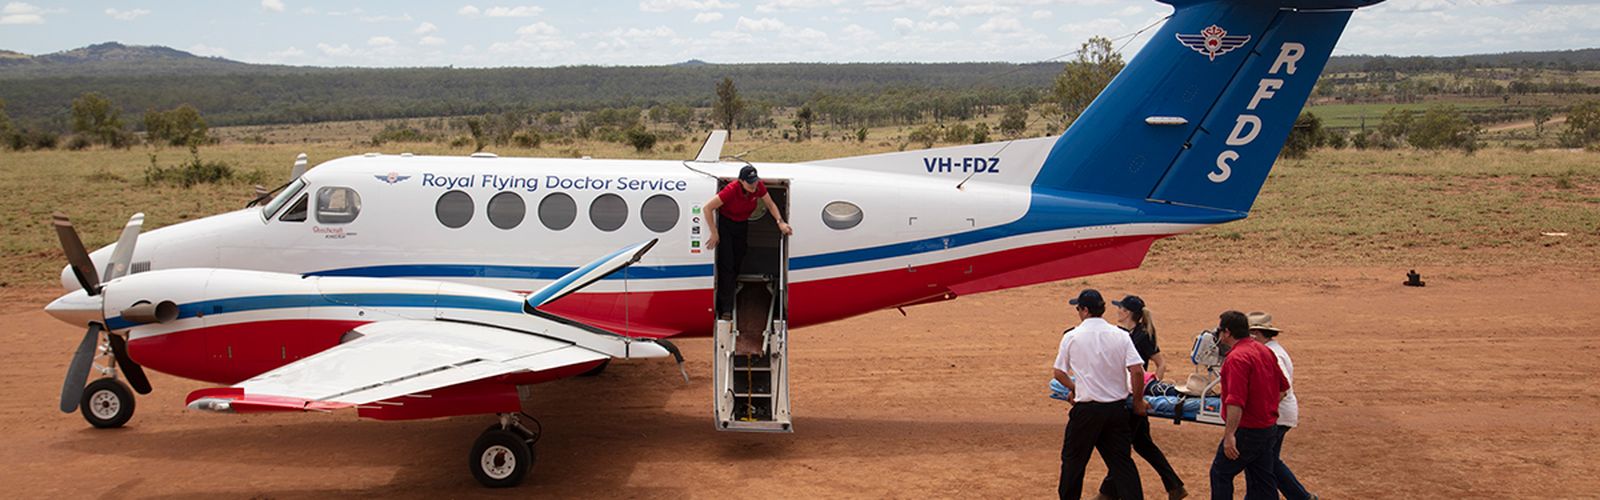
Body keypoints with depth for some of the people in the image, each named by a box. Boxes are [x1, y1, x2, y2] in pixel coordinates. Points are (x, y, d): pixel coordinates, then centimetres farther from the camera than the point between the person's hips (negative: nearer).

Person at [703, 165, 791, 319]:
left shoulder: (759, 187, -18)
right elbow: (707, 208, -29)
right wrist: (714, 233, -24)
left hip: (742, 225, 5)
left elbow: (770, 204, 0)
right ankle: (725, 309, -7)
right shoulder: (731, 190, -33)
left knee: (737, 263, 12)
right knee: (726, 265, -10)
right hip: (725, 224, -5)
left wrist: (780, 222, -15)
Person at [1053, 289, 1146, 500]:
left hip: (1087, 409, -2)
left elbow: (1059, 373, 4)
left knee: (1073, 458, 13)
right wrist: (1138, 402, 4)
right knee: (1121, 460, 8)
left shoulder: (1071, 336, -5)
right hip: (1117, 408, 2)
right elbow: (1137, 371, -9)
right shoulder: (1120, 335, -2)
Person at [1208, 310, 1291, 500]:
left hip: (1247, 430, -9)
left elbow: (1236, 402, -29)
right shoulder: (1265, 351, 8)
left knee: (1220, 473, 5)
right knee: (1262, 479, 14)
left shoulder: (1237, 358, -21)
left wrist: (1229, 435, -29)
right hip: (1268, 427, 9)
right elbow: (1283, 387, 18)